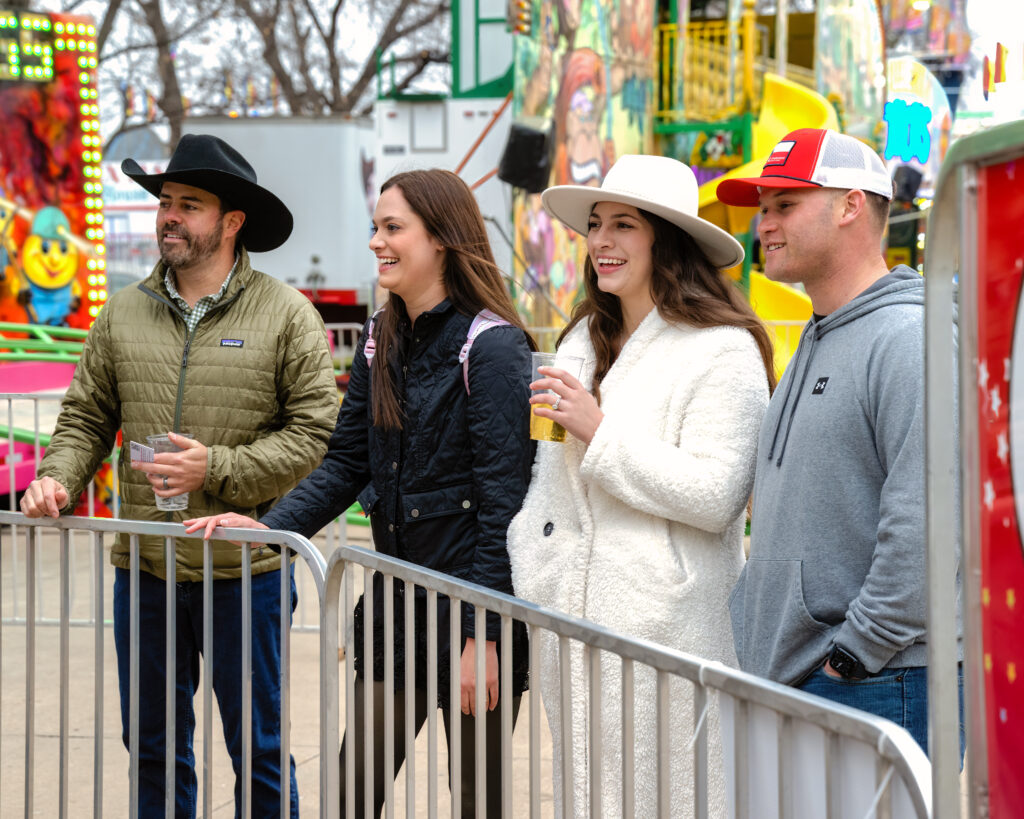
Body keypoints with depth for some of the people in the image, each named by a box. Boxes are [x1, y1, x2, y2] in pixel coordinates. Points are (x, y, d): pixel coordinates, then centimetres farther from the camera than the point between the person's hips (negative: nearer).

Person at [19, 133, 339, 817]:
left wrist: (217, 469, -16)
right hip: (143, 572, 4)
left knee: (258, 748, 6)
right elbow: (86, 418, 12)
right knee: (154, 747, 14)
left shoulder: (286, 314, -5)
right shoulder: (124, 314, 7)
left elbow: (319, 433, -9)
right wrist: (59, 479, -7)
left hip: (246, 573, -4)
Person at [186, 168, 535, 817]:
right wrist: (271, 527, -3)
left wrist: (484, 638, -19)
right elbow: (346, 463, 13)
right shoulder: (382, 342, 10)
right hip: (396, 605, 7)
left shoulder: (493, 349, -13)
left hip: (473, 606, -7)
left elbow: (504, 501, -16)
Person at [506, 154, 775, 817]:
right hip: (571, 621, 7)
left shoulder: (723, 351, -9)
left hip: (663, 627, -7)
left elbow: (713, 497, -18)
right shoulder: (583, 340, 15)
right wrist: (527, 576, 16)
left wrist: (600, 431, -16)